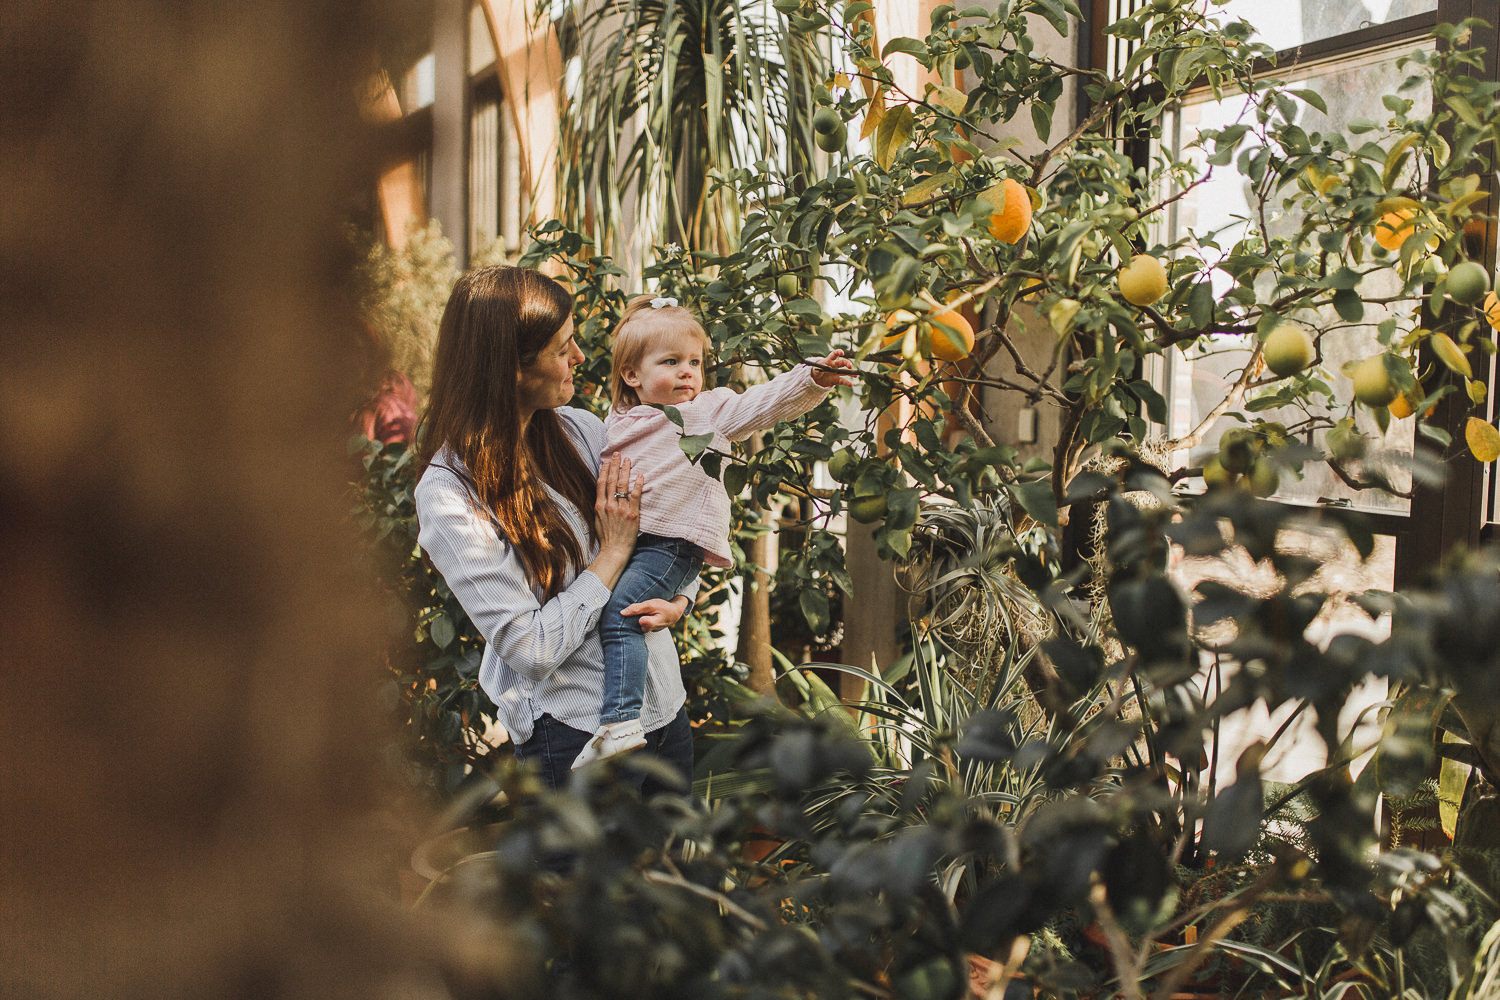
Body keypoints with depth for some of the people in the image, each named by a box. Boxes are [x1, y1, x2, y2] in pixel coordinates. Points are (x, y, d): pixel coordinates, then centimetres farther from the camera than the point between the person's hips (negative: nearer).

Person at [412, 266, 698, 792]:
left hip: (665, 705, 7)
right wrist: (613, 553, -15)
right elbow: (533, 650, -21)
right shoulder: (449, 496, -19)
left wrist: (680, 600, -7)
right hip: (574, 733, -7)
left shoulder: (579, 428, 0)